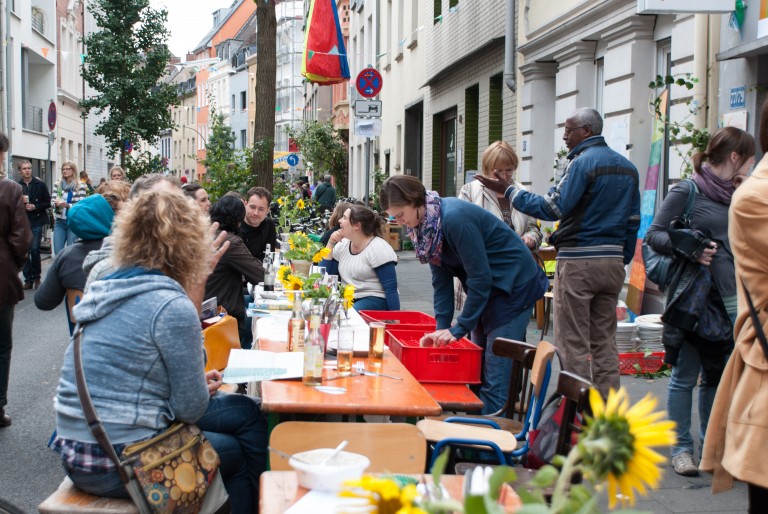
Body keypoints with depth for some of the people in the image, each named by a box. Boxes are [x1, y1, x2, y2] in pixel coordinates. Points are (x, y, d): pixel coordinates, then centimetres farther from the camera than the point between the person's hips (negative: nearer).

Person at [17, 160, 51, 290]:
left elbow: (48, 203, 0)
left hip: (37, 222, -2)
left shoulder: (40, 185, 0)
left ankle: (36, 277, 8)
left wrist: (35, 207, -13)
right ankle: (28, 279, 11)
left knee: (35, 249, -9)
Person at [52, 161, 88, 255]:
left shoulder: (80, 185, -2)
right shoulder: (57, 185, 8)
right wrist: (57, 204, -18)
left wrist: (68, 205, -24)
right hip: (59, 222, 3)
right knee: (58, 251, 1)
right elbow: (53, 202, 5)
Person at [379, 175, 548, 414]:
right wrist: (441, 328, -5)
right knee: (477, 373, 10)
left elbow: (480, 278, -25)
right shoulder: (425, 223, 0)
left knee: (495, 381, -10)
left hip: (514, 285, -9)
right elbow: (441, 279, 3)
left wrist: (458, 329, -19)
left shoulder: (455, 218, -27)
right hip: (488, 287, 9)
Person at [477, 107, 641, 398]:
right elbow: (633, 221, 15)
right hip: (613, 260, 8)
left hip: (578, 260, -8)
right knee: (604, 342, 12)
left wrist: (508, 191, -8)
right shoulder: (628, 168, 14)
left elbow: (553, 208, -15)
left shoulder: (582, 162, -10)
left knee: (573, 342, -1)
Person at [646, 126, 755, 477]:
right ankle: (681, 447, 14)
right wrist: (689, 249, -19)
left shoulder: (736, 196, 12)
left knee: (716, 376, 14)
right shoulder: (687, 192, -6)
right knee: (685, 377, 3)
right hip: (693, 299, -6)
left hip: (729, 303, 6)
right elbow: (654, 234, -7)